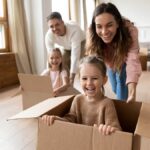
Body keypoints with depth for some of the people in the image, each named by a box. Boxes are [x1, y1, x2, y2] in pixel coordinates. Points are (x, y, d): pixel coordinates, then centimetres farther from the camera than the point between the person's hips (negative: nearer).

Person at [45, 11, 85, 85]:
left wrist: (72, 76, -48)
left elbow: (75, 56, -46)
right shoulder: (49, 36, -32)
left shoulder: (74, 30, -45)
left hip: (81, 43, -3)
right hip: (67, 48, 4)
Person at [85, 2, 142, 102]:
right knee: (115, 89, 16)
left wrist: (132, 91, -64)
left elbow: (133, 61, -50)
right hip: (110, 61, 2)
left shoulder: (130, 30, -42)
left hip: (124, 60, -2)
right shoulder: (92, 34, -37)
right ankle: (122, 98, 50)